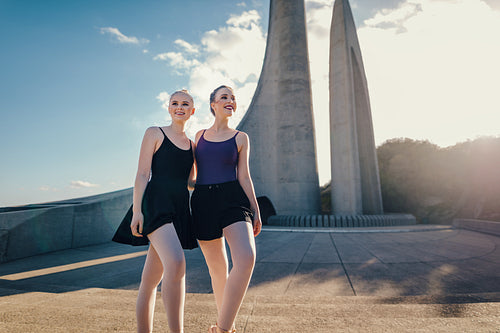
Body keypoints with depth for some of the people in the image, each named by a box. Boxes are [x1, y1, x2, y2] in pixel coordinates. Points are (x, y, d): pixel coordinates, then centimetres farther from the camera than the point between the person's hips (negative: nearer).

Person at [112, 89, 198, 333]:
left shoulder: (192, 145, 20)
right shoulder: (155, 133, 7)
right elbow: (142, 174, -2)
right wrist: (137, 210, -10)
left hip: (179, 209, 5)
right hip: (156, 203, -5)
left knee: (151, 278, 10)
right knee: (176, 263, -26)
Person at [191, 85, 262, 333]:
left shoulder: (240, 138, 8)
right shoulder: (200, 135, 14)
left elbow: (243, 176, 7)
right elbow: (192, 172, 18)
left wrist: (255, 210, 3)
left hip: (232, 198, -2)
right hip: (202, 201, 2)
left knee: (246, 258, -25)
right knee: (217, 267, 8)